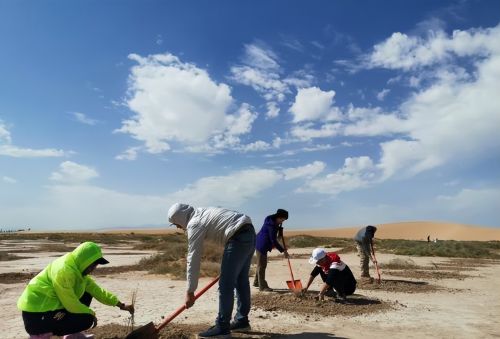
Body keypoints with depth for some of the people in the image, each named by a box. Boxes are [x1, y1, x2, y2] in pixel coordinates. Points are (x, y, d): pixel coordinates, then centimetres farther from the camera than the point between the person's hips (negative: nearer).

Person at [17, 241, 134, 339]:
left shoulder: (78, 267, 4)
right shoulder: (64, 271, -26)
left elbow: (95, 289, 8)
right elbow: (71, 304, -22)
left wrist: (121, 305, 8)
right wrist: (91, 313, -5)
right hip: (36, 313, -10)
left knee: (86, 294, 11)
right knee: (86, 319, -17)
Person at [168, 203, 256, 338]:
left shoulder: (194, 225, -6)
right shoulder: (202, 212, 20)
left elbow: (193, 260, -7)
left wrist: (190, 292, -1)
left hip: (239, 238, -10)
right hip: (249, 233, 10)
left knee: (226, 284, -3)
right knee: (241, 280, 18)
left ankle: (222, 328, 5)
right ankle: (242, 321, 29)